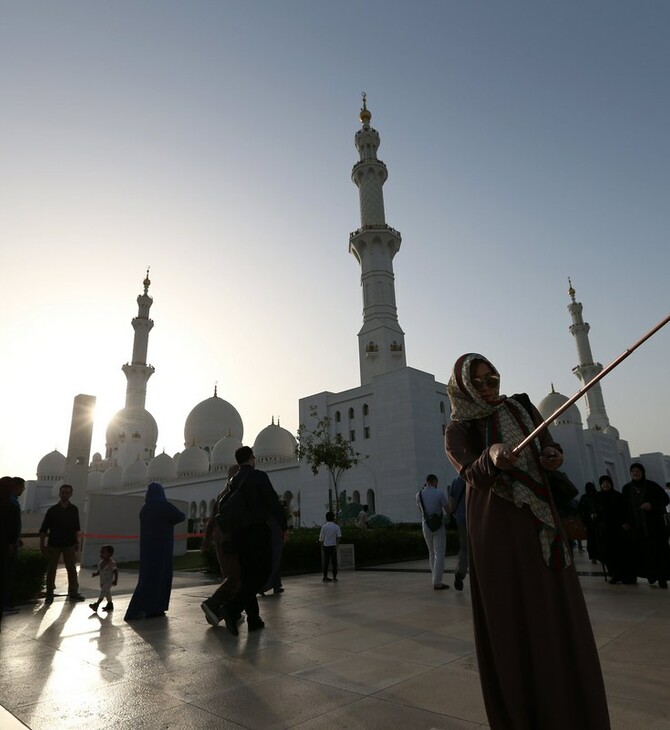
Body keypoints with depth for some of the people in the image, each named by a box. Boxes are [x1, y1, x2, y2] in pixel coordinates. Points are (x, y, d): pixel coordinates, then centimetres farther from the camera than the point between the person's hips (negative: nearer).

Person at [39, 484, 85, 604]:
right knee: (51, 569, 5)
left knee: (72, 568, 5)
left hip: (69, 544, 2)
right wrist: (42, 544, -7)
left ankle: (73, 593, 14)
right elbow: (43, 529, -3)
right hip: (54, 544, -2)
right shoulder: (52, 510, -5)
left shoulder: (74, 509, 2)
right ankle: (49, 594, 18)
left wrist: (76, 542, 7)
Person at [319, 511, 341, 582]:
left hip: (326, 546, 1)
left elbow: (321, 538, 4)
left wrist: (322, 546, 16)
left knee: (326, 562, 7)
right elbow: (339, 536, -11)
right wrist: (337, 545, -9)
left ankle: (325, 577, 10)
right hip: (333, 545, -1)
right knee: (334, 562, 6)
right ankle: (334, 578, 6)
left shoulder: (324, 526, 0)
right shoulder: (336, 526, -1)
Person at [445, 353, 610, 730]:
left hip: (540, 522, 3)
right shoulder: (458, 431, -3)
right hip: (497, 529, -3)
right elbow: (472, 474, -19)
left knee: (556, 613, 6)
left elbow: (551, 448, 7)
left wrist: (553, 456, -17)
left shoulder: (521, 407, 7)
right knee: (509, 617, -1)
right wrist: (492, 456, -41)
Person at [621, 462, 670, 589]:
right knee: (643, 552, -4)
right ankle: (651, 575, 5)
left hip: (654, 525, -2)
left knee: (658, 550, -3)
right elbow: (624, 506, 10)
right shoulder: (626, 488, 6)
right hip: (636, 527, 2)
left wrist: (652, 505, -17)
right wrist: (625, 522, 4)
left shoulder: (652, 486, -2)